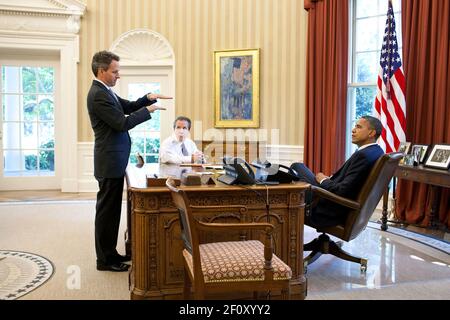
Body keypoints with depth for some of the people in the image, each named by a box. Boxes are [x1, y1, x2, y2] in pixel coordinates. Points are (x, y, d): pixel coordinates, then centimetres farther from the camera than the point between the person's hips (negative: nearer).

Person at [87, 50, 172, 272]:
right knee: (107, 209, -1)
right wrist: (148, 110, -14)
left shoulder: (105, 91, 14)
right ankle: (104, 259, 9)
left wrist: (148, 98, 1)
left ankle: (109, 252, 26)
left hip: (113, 160, 10)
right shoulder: (98, 95, -18)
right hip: (110, 161, -10)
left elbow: (129, 107, 17)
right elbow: (122, 123, -21)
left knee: (111, 208, 15)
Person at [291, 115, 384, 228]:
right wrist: (329, 179, 4)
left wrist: (323, 181, -9)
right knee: (298, 166, 13)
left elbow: (342, 191, -26)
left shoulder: (363, 155, -23)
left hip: (334, 212, -9)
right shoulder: (376, 151, 6)